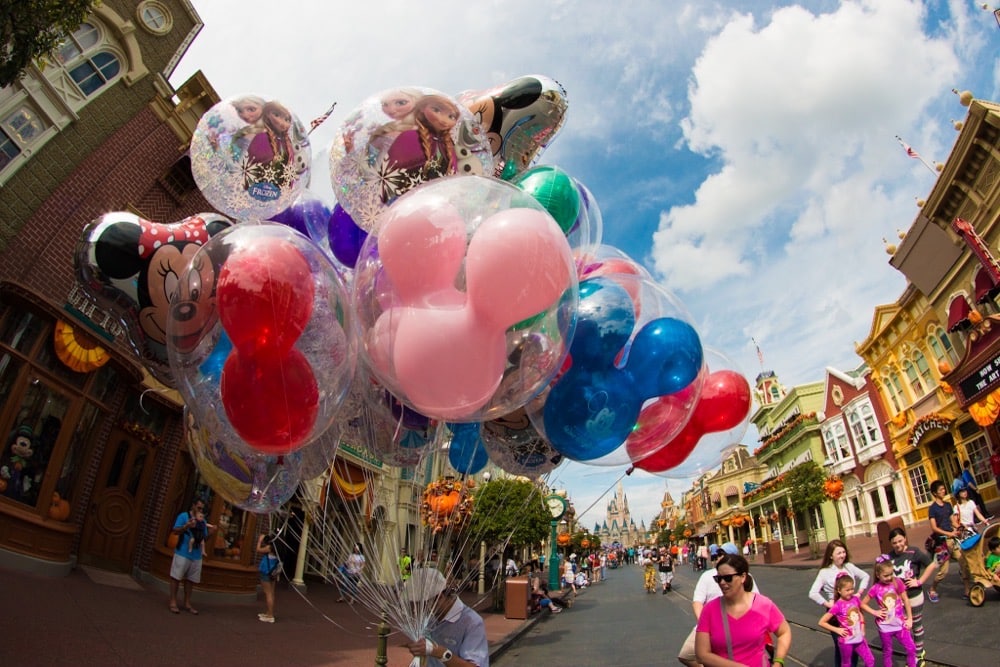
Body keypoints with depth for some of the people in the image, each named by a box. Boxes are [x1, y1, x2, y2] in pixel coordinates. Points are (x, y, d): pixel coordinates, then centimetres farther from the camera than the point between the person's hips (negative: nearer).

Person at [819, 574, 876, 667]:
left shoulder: (855, 599, -5)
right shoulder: (837, 606, -19)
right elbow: (821, 622, -17)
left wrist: (862, 626, 6)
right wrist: (837, 630, -15)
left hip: (859, 638, 5)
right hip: (846, 641, -4)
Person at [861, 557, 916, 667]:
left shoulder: (897, 583, -10)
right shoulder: (875, 589, -12)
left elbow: (905, 600, 0)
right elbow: (863, 604, -3)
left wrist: (909, 618, 1)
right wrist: (874, 612, -12)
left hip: (900, 624, 1)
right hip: (884, 626, -1)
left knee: (911, 649, 5)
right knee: (887, 652, 13)